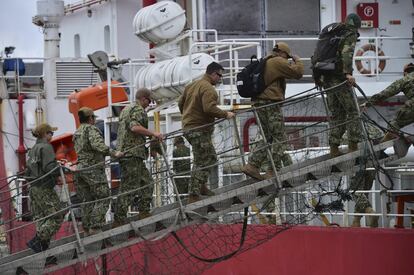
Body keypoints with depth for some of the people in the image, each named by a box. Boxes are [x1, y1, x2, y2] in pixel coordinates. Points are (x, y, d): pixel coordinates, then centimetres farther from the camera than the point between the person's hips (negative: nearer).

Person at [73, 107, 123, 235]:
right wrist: (113, 153, -28)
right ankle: (95, 227, -15)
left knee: (87, 200, 11)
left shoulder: (77, 133, 20)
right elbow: (98, 145, -24)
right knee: (102, 198, -7)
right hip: (93, 169, -9)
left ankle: (87, 229, 10)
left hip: (80, 168, 9)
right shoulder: (91, 129, -7)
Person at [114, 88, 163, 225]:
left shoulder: (126, 109, 23)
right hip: (133, 153, -10)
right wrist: (153, 133, -20)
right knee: (129, 187, -10)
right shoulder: (139, 110, -7)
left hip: (123, 151, 10)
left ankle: (144, 213, 12)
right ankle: (120, 220, -11)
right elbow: (134, 127, -24)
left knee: (146, 182, 16)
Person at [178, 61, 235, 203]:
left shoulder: (191, 85, 15)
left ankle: (201, 186, 21)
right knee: (202, 162, -7)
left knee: (211, 157, 21)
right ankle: (194, 196, -8)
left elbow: (180, 103, 23)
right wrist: (225, 114, -17)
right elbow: (209, 108, -28)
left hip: (188, 126, 10)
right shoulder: (208, 89, -16)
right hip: (199, 130, -10)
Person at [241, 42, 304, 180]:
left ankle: (252, 165, 4)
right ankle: (272, 171, -7)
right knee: (280, 138, -3)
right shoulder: (278, 62, -7)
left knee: (268, 137, 15)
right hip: (270, 103, -9)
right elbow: (298, 72, -10)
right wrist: (298, 61, 8)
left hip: (258, 104, 9)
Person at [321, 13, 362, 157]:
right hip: (340, 78, -7)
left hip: (326, 79, 7)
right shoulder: (351, 34, -1)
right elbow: (346, 53, -19)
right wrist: (348, 73, -27)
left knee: (336, 114, 11)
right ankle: (353, 145, -7)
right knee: (352, 111, -1)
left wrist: (320, 75, 25)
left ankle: (334, 148, 5)